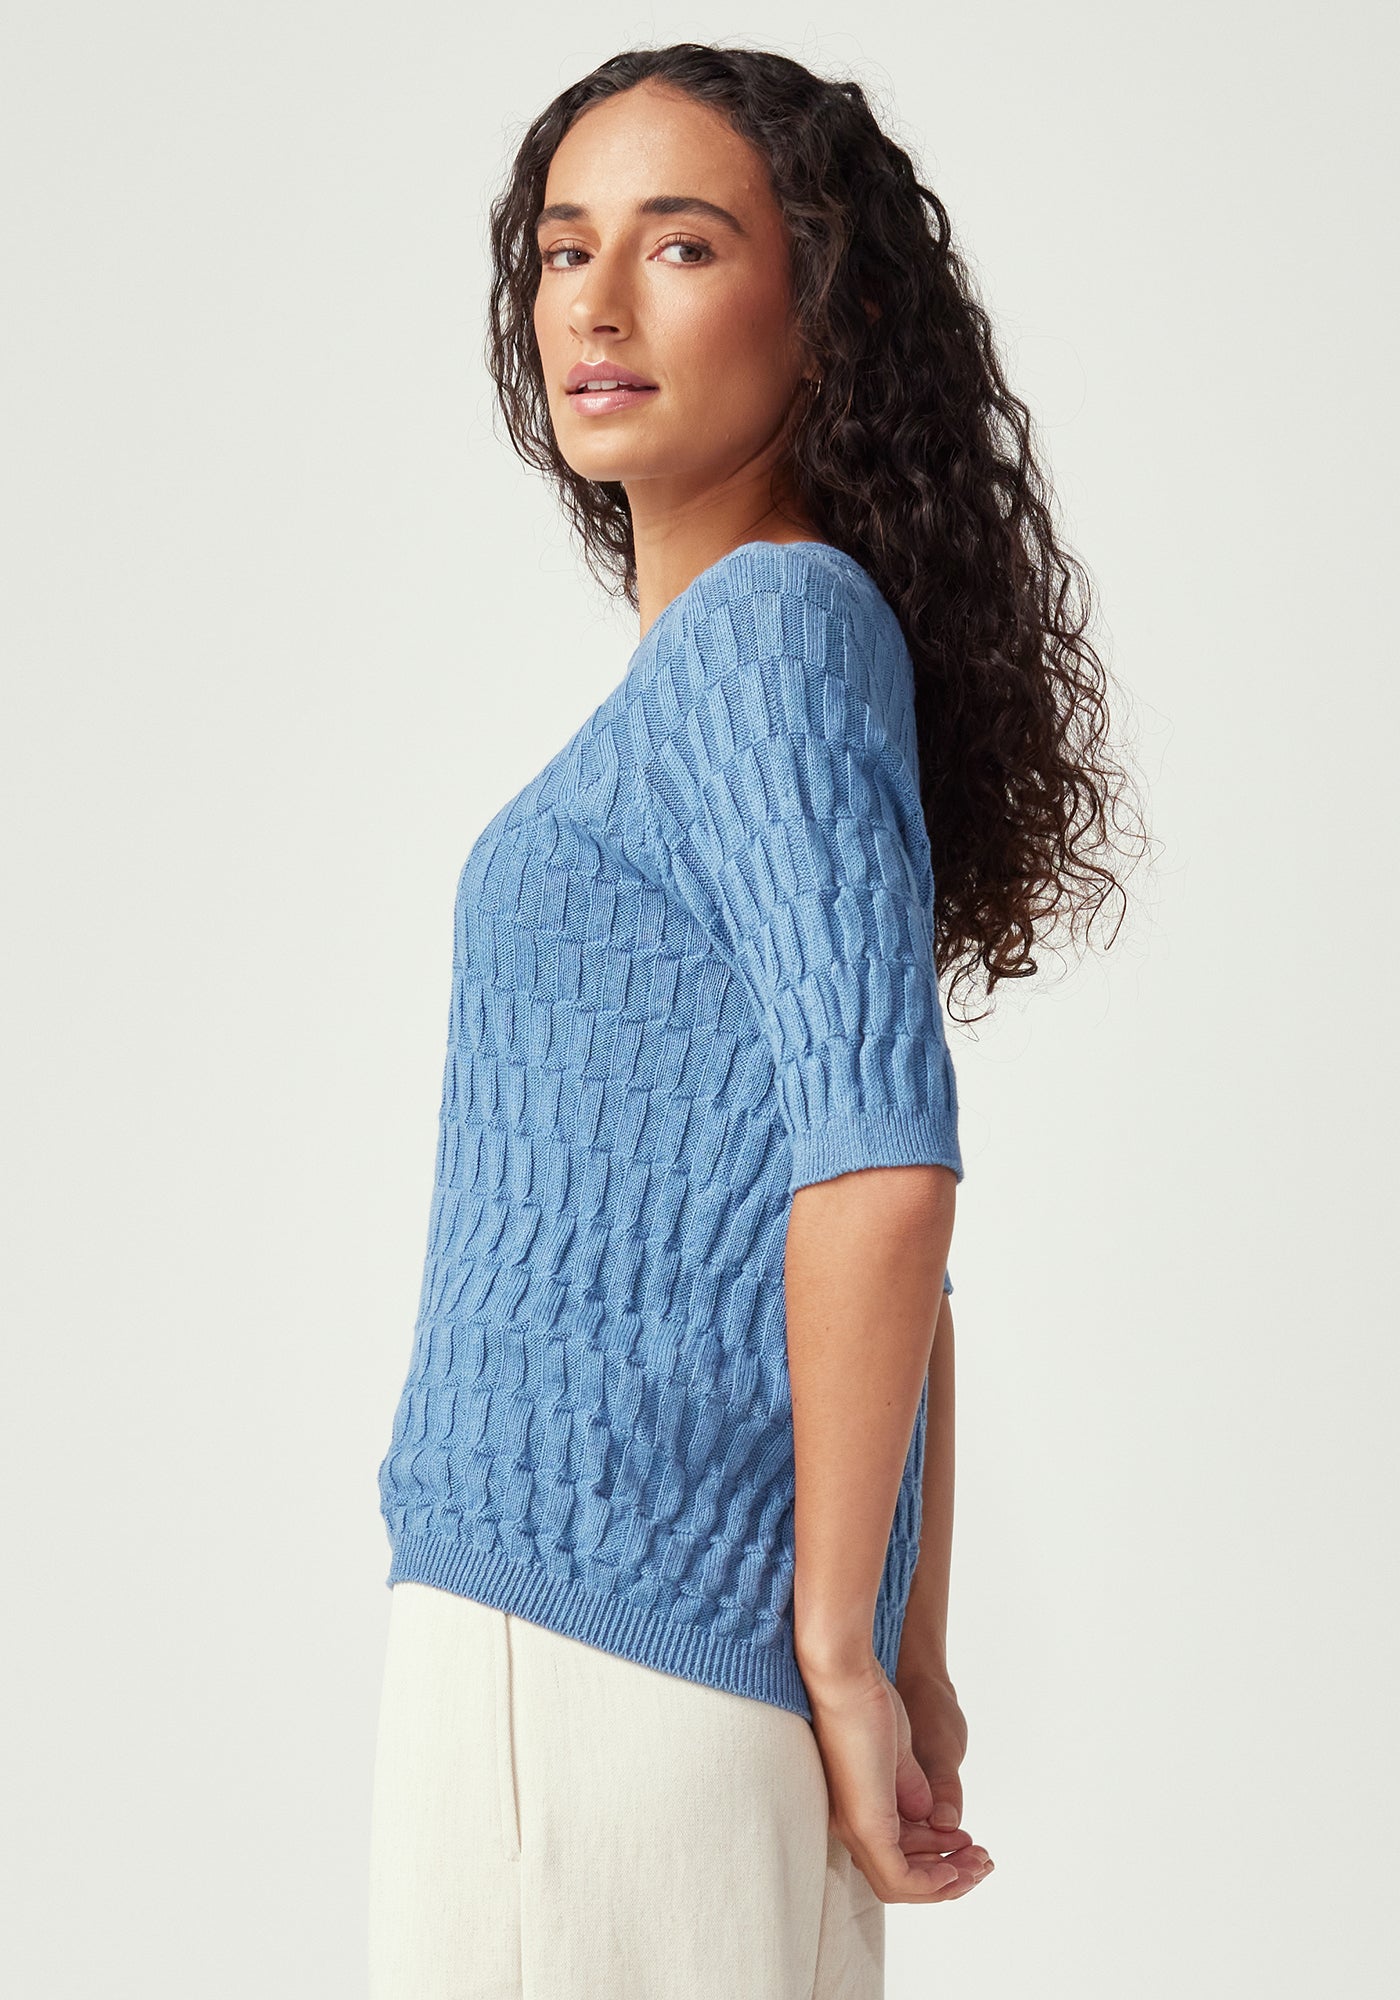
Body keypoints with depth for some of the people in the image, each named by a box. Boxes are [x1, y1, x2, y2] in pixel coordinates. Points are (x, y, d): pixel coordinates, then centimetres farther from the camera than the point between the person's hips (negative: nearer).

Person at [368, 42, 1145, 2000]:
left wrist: (836, 1643, -12)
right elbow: (895, 1210, 19)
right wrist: (905, 1652, 19)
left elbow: (882, 1159, -18)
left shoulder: (775, 623, -9)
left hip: (590, 1613, -9)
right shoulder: (768, 654, 18)